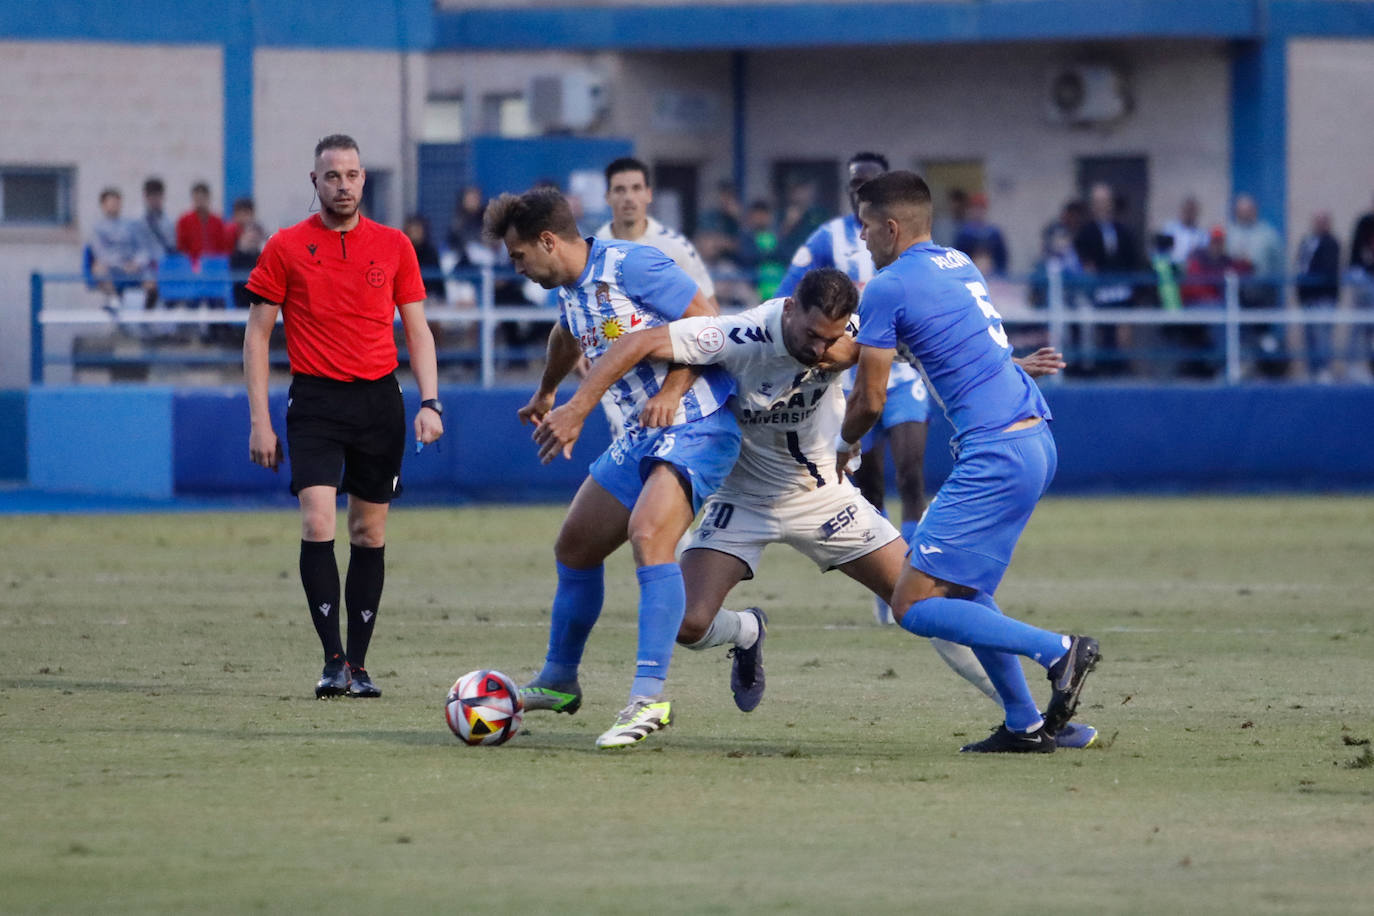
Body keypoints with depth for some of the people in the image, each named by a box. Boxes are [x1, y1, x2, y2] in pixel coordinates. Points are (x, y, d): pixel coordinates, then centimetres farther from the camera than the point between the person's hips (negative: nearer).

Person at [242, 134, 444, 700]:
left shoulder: (393, 246, 7)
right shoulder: (285, 248, 2)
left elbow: (417, 330, 11)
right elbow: (257, 335, 4)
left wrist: (429, 403, -2)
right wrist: (259, 421, -2)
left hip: (379, 399, 2)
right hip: (316, 401, -2)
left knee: (369, 534, 4)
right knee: (318, 525, -15)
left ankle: (358, 663, 11)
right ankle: (333, 660, -12)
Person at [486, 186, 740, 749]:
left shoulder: (629, 265, -15)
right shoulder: (570, 290, 12)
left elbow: (707, 323, -14)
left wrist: (671, 393, -22)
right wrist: (547, 393, 52)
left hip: (696, 426, -10)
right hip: (641, 436, 10)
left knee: (649, 535, -28)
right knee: (574, 546, 13)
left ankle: (649, 698, -31)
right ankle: (558, 682, 32)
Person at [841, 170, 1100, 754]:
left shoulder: (887, 289, -7)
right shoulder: (958, 265, 17)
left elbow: (869, 401, -3)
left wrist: (844, 443, 16)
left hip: (996, 457, -9)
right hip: (1036, 440, 9)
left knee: (914, 606, -7)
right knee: (957, 587, 20)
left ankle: (1058, 650, -16)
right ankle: (1026, 724, 15)